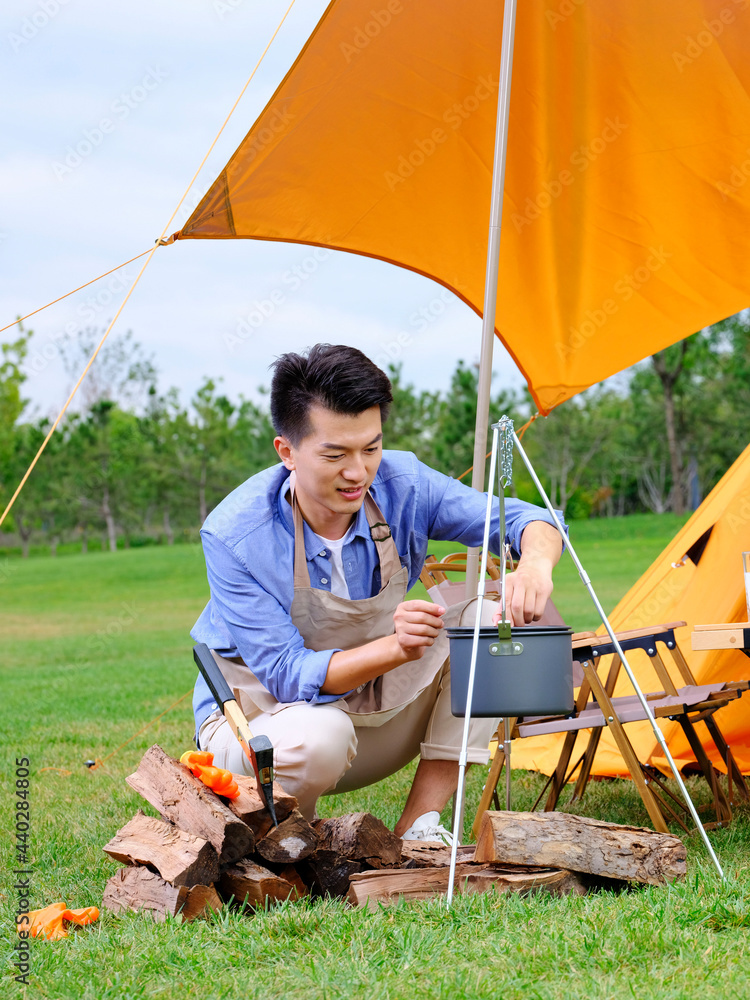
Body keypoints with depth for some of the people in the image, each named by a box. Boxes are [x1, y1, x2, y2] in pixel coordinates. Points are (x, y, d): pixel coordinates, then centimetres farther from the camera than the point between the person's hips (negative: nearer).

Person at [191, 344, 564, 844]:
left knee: (491, 618, -16)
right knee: (315, 737, -41)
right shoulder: (234, 535, -27)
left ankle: (419, 827, -12)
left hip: (372, 708, 5)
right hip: (259, 717, -5)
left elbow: (525, 519, -13)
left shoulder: (401, 485, -16)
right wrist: (395, 648, -45)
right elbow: (288, 675, -28)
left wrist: (536, 562, -39)